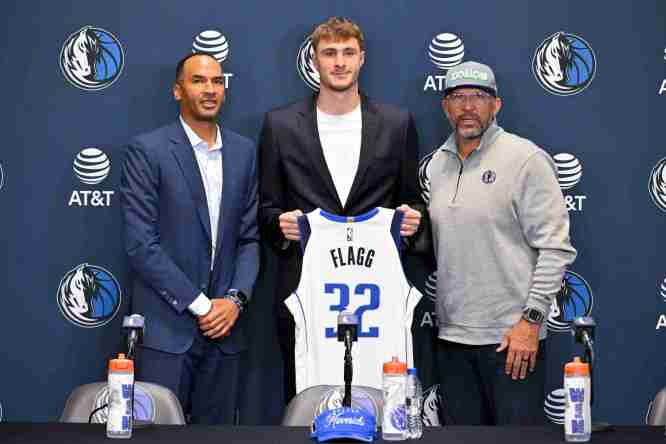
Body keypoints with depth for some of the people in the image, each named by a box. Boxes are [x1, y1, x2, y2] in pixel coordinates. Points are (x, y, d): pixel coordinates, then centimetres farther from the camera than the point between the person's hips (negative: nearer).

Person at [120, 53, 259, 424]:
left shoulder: (244, 151, 10)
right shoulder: (147, 151, -5)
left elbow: (250, 236, 10)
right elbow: (141, 244, -10)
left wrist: (236, 299, -5)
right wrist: (199, 304, -12)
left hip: (224, 323, 4)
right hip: (166, 327, -4)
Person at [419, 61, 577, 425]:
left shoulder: (525, 159, -7)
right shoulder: (433, 165, 11)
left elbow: (555, 247, -11)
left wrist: (531, 320, -15)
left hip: (513, 337, -6)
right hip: (451, 335, 6)